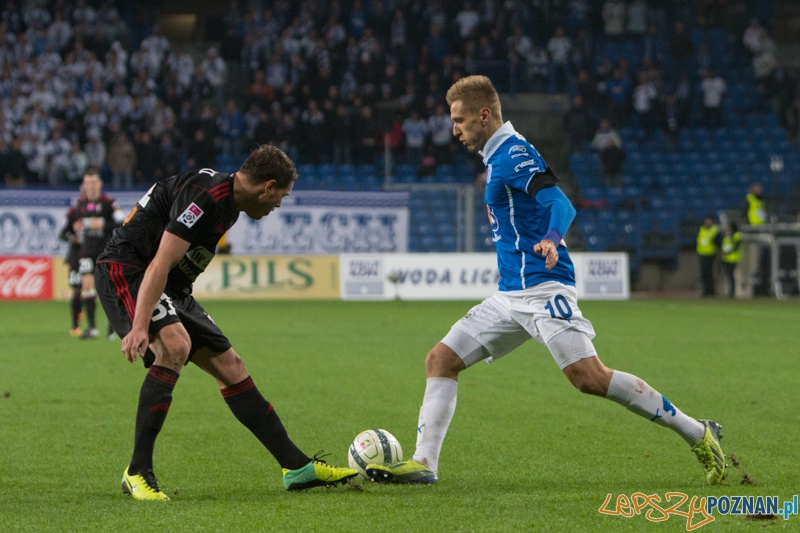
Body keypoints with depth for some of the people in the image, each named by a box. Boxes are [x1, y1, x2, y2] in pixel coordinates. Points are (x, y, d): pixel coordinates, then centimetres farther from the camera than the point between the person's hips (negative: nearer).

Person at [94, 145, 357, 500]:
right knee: (174, 345, -33)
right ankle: (137, 473, -26)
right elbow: (160, 264, -29)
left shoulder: (229, 201, 11)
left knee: (229, 365, 6)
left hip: (171, 290, 10)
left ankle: (297, 467, 9)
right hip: (124, 272, -10)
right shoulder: (206, 197, -22)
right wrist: (139, 327, -36)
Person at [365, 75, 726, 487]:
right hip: (510, 295, 10)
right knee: (440, 360, 3)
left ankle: (697, 434, -9)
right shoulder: (497, 158, 19)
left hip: (541, 290, -10)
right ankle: (423, 463, 1)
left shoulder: (513, 154, -10)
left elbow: (561, 204, -25)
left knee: (591, 379, -19)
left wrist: (550, 239, -42)